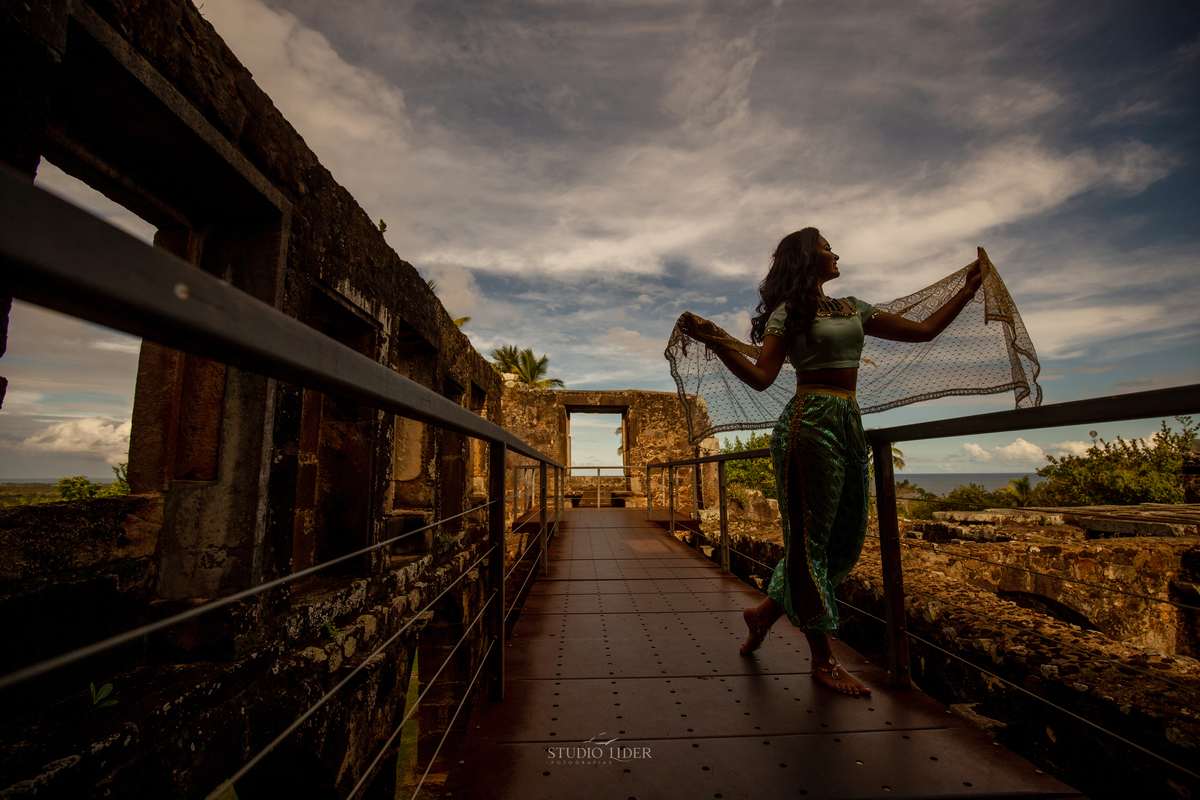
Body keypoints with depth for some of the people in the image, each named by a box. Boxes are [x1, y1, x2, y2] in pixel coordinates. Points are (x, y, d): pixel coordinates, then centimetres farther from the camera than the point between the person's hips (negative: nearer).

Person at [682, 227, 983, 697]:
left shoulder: (853, 308, 21)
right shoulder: (788, 312, 1)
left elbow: (925, 330, 24)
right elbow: (761, 377, -10)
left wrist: (969, 289, 27)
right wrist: (714, 342, -22)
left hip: (849, 424, 8)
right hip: (810, 424, -8)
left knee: (846, 541, 9)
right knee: (810, 538, -1)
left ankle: (766, 612, 26)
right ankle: (822, 658, 13)